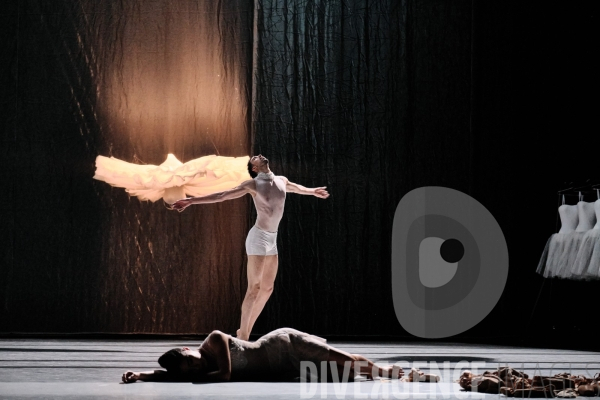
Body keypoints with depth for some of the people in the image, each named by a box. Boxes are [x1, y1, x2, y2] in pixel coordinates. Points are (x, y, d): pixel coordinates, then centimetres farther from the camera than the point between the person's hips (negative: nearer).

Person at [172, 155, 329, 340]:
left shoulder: (282, 180, 12)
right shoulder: (253, 184, -6)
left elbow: (297, 188, 36)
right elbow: (221, 195, -7)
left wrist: (313, 191, 53)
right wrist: (191, 200, -14)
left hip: (272, 239, 7)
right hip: (259, 237, -7)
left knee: (267, 288, 8)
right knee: (254, 288, -11)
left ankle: (246, 331, 16)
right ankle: (242, 336, -10)